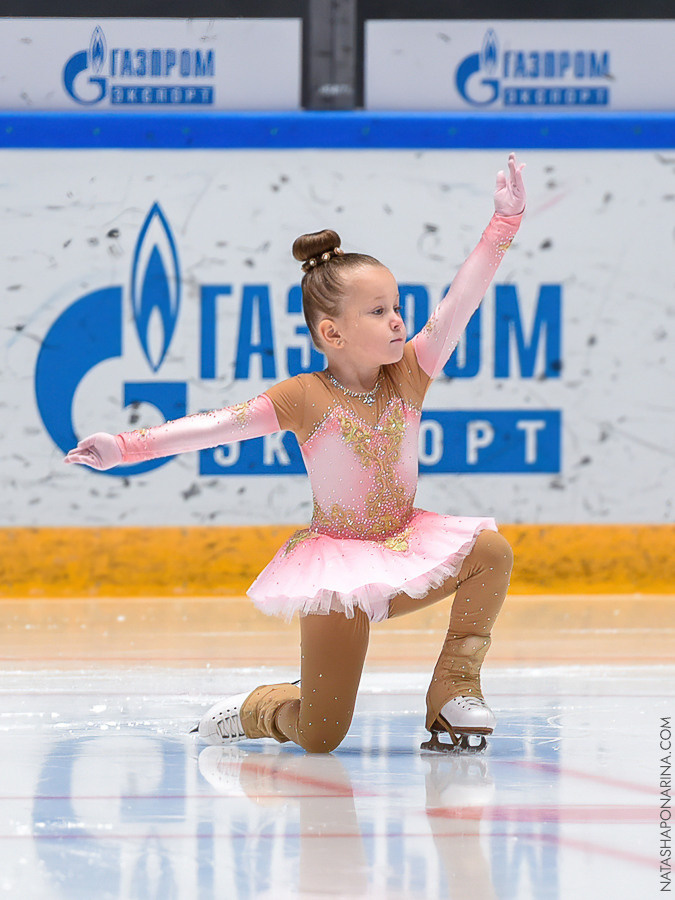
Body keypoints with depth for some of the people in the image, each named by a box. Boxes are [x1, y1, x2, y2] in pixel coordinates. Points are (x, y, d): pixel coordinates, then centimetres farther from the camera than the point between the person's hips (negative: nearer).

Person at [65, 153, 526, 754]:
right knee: (319, 738, -10)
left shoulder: (409, 374, -4)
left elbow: (459, 304, -13)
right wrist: (126, 447, -31)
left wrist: (504, 221, -23)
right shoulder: (305, 398, -14)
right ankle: (252, 712, 27)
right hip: (336, 565, -4)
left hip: (404, 553, 4)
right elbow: (216, 425, -20)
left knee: (491, 549, -24)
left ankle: (455, 687, -5)